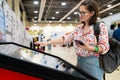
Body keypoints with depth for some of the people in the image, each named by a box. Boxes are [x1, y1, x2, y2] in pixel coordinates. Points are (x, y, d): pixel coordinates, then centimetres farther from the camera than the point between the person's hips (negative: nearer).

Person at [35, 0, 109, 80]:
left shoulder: (101, 26, -9)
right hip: (80, 61, 6)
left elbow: (105, 47, -12)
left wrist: (89, 48, -29)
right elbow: (66, 38, 6)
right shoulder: (79, 27, 9)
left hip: (93, 63, -6)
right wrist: (47, 43, -2)